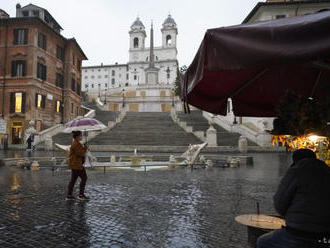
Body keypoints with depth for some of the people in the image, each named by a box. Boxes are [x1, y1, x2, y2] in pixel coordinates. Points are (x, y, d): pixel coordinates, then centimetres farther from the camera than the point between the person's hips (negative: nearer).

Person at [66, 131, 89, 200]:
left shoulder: (75, 143, 17)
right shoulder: (76, 144, -17)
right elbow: (81, 153, -23)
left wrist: (84, 147, 9)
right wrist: (86, 147, -12)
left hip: (74, 164, 11)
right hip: (76, 164, -11)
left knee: (73, 179, 12)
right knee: (84, 178, -4)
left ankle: (69, 195, 16)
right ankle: (81, 195, 0)